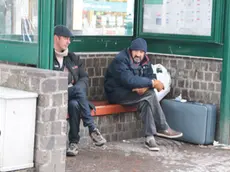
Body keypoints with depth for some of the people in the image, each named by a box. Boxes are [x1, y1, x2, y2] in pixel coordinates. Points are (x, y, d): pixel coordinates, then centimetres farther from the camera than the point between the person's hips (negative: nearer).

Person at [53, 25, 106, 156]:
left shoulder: (73, 58, 20)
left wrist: (78, 88, -6)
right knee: (79, 89, -32)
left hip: (73, 97, 5)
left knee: (74, 104, -31)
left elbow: (85, 77, 18)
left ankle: (74, 142, -27)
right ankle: (92, 129, -30)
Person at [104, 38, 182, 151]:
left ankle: (149, 137, -22)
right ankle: (162, 128, -17)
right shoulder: (120, 60, -21)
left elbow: (151, 77, -5)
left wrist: (145, 86, -29)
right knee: (150, 95, -25)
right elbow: (129, 80, -34)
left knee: (146, 101, -25)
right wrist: (152, 83, -32)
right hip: (116, 93, -7)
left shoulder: (144, 61, 3)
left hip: (131, 93, 7)